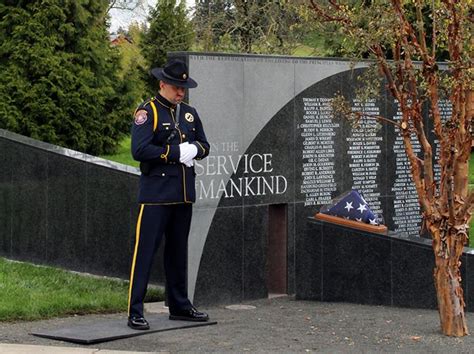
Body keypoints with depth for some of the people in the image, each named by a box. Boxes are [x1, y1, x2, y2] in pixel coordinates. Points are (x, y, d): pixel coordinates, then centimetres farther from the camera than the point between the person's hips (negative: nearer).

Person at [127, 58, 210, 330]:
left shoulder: (190, 113, 14)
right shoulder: (147, 112, -7)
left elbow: (205, 146, 19)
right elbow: (139, 150, -17)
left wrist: (194, 149, -4)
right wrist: (176, 151, -17)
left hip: (184, 193, 7)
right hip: (156, 193, -7)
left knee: (178, 251, 15)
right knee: (145, 251, -7)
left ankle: (180, 306, 25)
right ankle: (135, 312, -6)